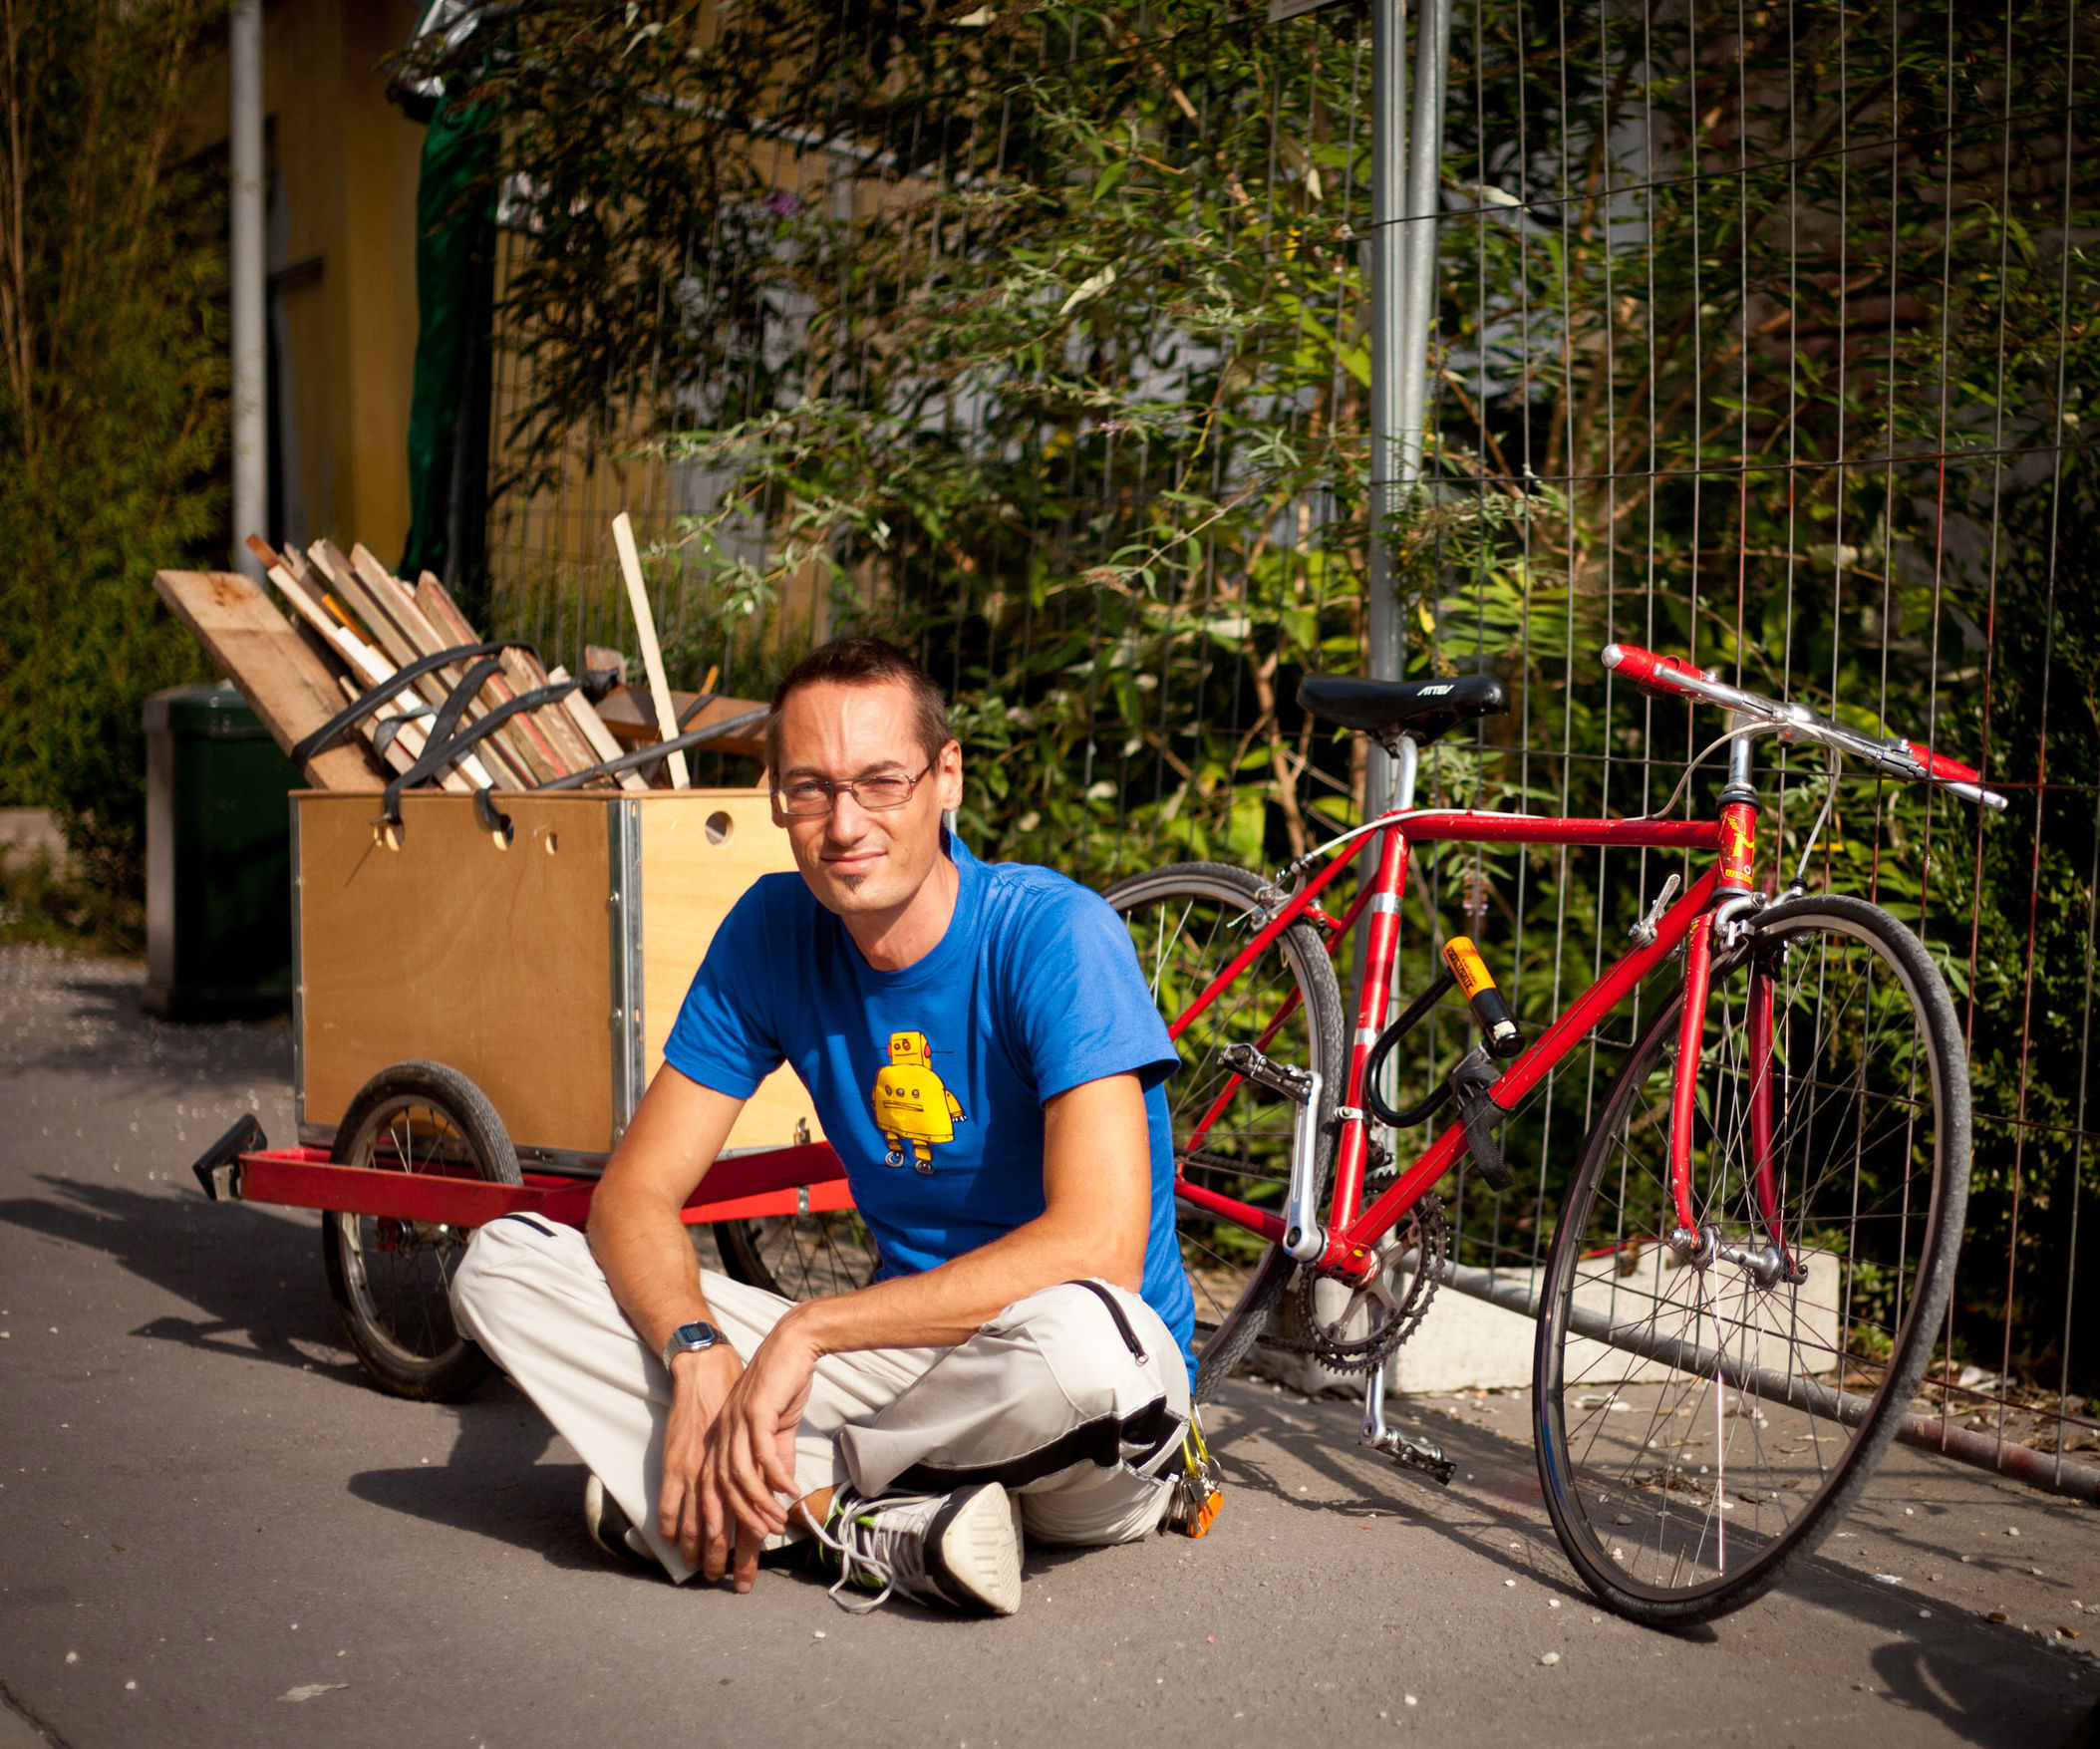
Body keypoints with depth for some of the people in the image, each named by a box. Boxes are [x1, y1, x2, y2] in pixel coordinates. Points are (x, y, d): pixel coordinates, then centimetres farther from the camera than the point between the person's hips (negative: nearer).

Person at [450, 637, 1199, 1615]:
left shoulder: (1056, 936, -17)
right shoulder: (773, 932, -1)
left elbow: (1097, 1248, -28)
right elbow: (636, 1191, -2)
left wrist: (810, 1329, -27)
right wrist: (699, 1356, -23)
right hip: (900, 1353, 5)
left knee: (1078, 1335, -43)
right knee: (501, 1265, -8)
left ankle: (806, 1499, -13)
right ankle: (892, 1517, -21)